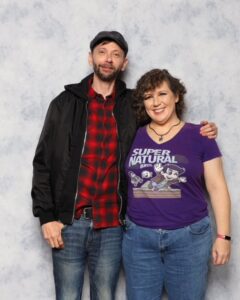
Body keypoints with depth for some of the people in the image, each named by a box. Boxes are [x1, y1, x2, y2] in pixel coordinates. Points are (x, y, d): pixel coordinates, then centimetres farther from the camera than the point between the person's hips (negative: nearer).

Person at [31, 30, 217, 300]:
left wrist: (199, 133, -1)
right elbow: (43, 162, 1)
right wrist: (46, 216, -6)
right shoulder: (66, 103, 1)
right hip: (69, 224, -1)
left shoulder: (133, 106, 5)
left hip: (112, 227, 1)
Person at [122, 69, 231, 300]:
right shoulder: (133, 137, 4)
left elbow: (217, 188, -1)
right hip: (138, 237, 2)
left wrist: (223, 235, -4)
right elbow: (123, 183, 12)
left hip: (189, 237, -2)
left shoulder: (199, 136, -2)